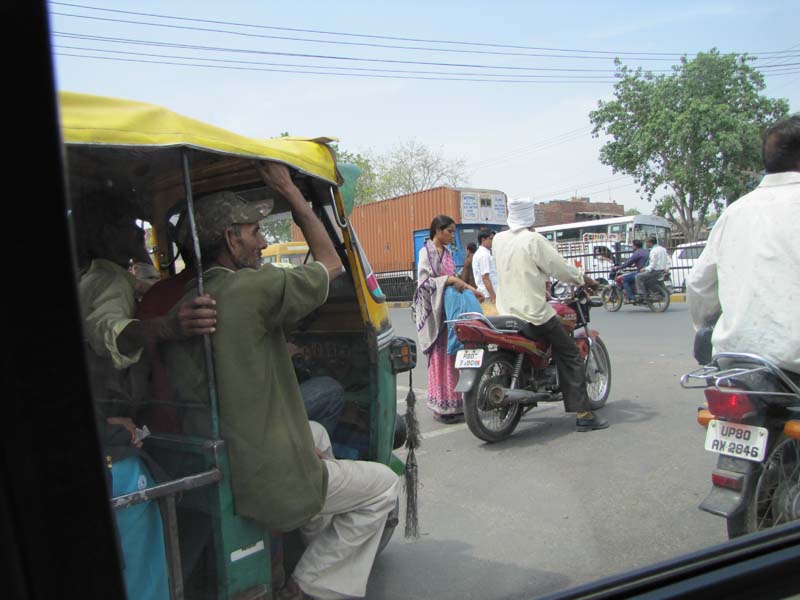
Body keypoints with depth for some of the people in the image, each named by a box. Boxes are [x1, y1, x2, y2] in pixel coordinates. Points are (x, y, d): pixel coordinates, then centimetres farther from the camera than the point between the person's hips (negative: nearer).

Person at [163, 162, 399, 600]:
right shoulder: (253, 288, -21)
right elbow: (331, 263, -4)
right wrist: (290, 191, 2)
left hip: (208, 476, 8)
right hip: (264, 484, -8)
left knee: (316, 432, 32)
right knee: (382, 484, 11)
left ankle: (323, 559, 36)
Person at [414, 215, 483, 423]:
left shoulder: (447, 253, 18)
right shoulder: (426, 252, -6)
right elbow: (424, 281, -15)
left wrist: (470, 289, 11)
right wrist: (449, 279, -21)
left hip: (450, 308, 8)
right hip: (435, 310, -8)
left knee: (452, 355, 8)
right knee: (439, 357, -6)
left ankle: (453, 404, 15)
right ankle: (441, 406, 1)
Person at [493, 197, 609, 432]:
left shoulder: (498, 240, 5)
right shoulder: (534, 240, -12)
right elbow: (560, 268, -10)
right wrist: (584, 279, 7)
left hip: (506, 313, 7)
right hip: (535, 313, -7)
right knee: (570, 357, 3)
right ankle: (583, 414, 1)